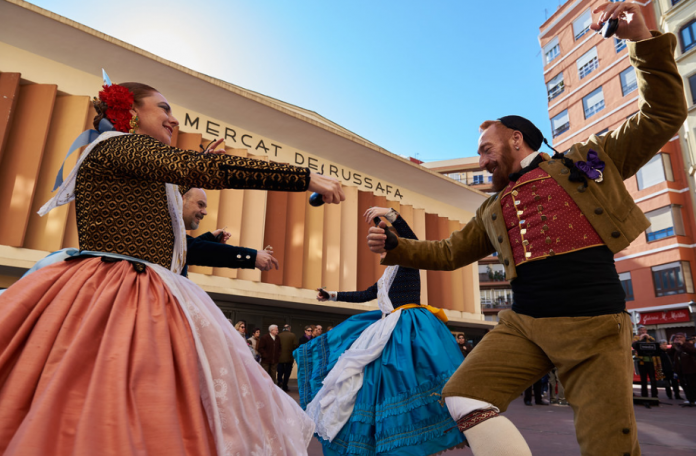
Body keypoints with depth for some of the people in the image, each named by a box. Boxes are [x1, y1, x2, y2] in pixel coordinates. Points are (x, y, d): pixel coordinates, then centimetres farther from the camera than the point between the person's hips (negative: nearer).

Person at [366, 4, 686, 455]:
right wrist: (394, 247, 13)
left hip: (594, 326, -3)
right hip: (523, 323, 4)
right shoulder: (492, 210, 20)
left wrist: (646, 41, 2)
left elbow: (664, 118, 12)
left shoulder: (589, 159, 11)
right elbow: (449, 253, 23)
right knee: (462, 395, -11)